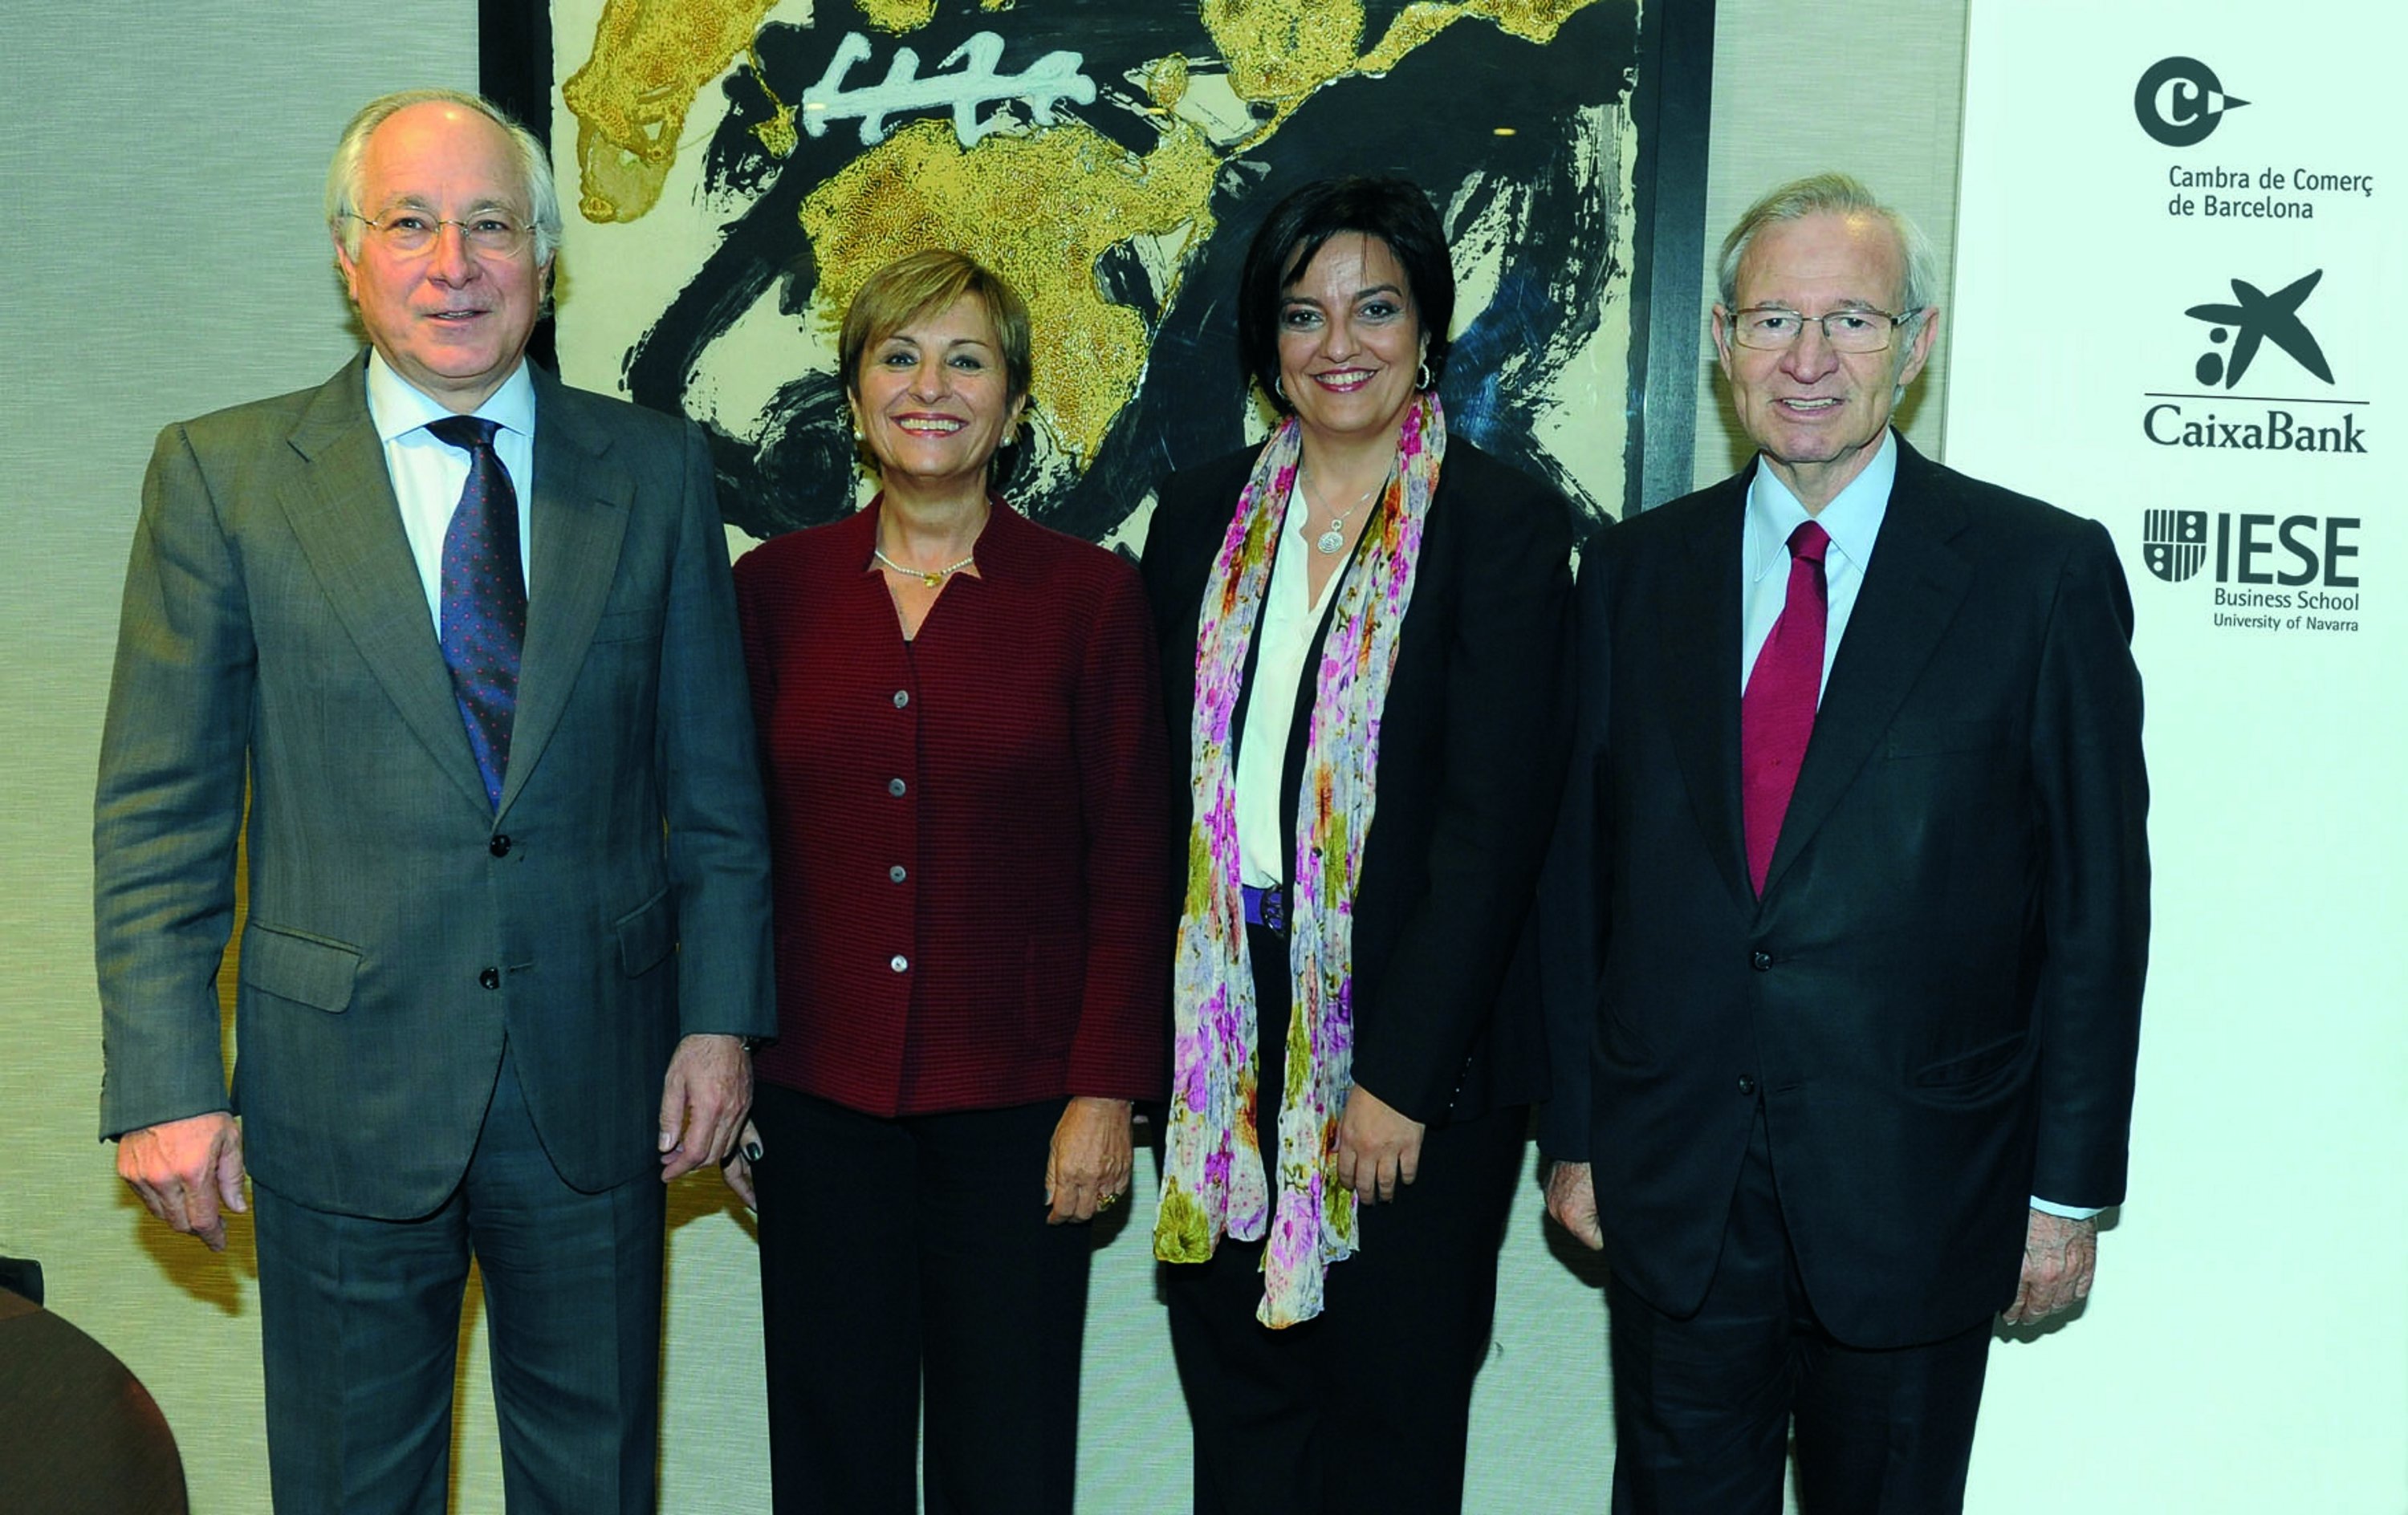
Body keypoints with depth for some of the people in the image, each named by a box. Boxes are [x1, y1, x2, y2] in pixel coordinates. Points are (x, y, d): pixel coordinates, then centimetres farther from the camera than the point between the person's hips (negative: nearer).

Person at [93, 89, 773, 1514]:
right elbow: (159, 809, -2)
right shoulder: (221, 474, -2)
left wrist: (720, 1017, 0)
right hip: (344, 1089, -1)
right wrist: (167, 1080, -7)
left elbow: (716, 781, 5)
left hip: (599, 1080, 1)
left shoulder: (656, 470, 3)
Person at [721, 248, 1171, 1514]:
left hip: (1017, 1108, -1)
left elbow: (1130, 869, -2)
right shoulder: (775, 586, 4)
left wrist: (1107, 1091, -7)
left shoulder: (1091, 594, -1)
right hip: (818, 1100, 2)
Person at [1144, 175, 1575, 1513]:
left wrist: (1400, 1075, -15)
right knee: (1239, 1403, 13)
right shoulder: (1204, 517, 9)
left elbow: (1493, 823, -12)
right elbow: (1162, 785, 10)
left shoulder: (1505, 525, -6)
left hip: (1419, 1050, -4)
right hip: (1223, 1030, 4)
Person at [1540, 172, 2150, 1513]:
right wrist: (1574, 1130, 6)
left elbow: (2099, 896, -3)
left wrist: (2073, 1185, -4)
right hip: (1674, 1187, 2)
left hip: (1914, 1187, -2)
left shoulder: (2042, 571, -4)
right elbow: (1584, 870, 6)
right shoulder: (1637, 571, 5)